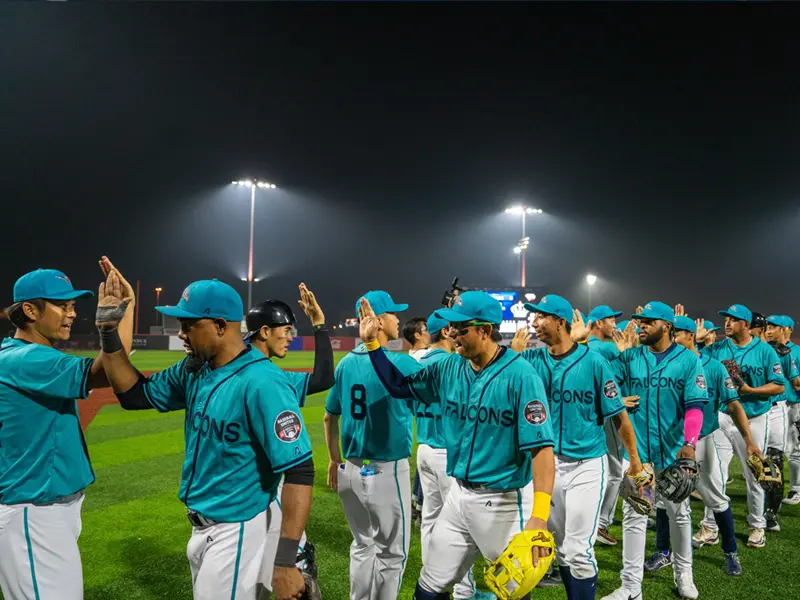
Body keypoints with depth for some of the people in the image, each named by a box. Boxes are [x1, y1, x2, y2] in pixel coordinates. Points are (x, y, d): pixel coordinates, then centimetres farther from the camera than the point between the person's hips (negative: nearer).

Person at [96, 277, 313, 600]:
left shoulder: (262, 383, -26)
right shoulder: (194, 371, 1)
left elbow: (299, 471, -27)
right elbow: (135, 394, 13)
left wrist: (286, 560, -30)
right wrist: (107, 329, 1)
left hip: (235, 531, -8)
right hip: (200, 526, 8)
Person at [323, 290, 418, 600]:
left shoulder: (346, 363, 3)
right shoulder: (401, 362, -15)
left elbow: (329, 416, 10)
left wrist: (334, 460, 20)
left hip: (351, 469, 6)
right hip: (386, 470, -6)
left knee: (363, 545, 20)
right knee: (391, 552, 9)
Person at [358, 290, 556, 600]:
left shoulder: (520, 375, -18)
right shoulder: (448, 368, 2)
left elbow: (541, 447, -24)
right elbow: (400, 387, 15)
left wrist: (539, 516, -34)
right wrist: (372, 344, 5)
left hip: (505, 501, -6)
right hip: (459, 494, 6)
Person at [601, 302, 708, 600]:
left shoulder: (688, 359, -5)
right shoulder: (629, 357, 2)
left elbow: (694, 405, -11)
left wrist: (690, 443, -24)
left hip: (673, 450, -1)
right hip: (636, 448, 2)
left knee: (679, 513, 15)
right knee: (633, 516, 3)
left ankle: (683, 573, 36)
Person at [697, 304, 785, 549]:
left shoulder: (764, 350, -5)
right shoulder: (716, 349, 1)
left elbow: (779, 387, -5)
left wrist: (750, 390, -18)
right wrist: (694, 339, -14)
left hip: (754, 419, -2)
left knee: (754, 476, 9)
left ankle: (757, 526, 27)